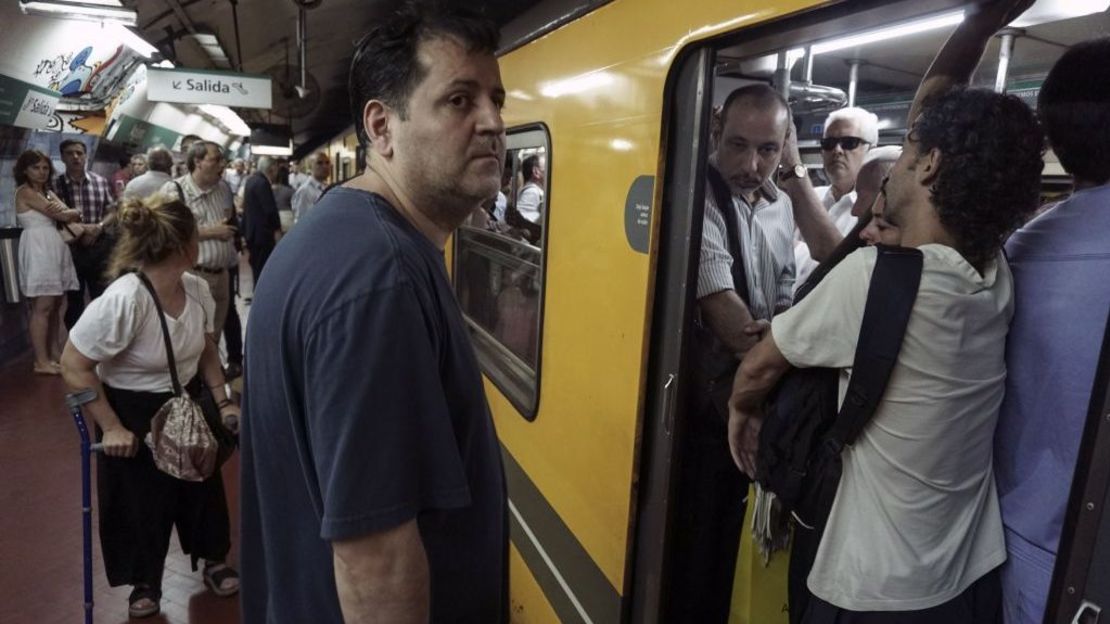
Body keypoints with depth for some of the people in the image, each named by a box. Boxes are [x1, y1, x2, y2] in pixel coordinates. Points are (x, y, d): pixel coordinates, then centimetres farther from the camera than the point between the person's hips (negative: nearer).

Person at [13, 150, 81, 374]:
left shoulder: (48, 192, 19)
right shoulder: (24, 191, -5)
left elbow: (73, 214, 6)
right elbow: (59, 215, -10)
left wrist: (67, 212, -15)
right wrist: (66, 213, 10)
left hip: (54, 247, 8)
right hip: (38, 249, -8)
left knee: (57, 305, 8)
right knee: (42, 307, -7)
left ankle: (54, 354, 16)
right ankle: (41, 362, -2)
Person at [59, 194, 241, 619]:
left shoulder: (197, 289, -11)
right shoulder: (123, 300, -30)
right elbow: (74, 366, -22)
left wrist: (221, 400, -3)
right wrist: (111, 427, -20)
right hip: (135, 413, -5)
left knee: (203, 485, 18)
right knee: (141, 501, 12)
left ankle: (213, 561, 42)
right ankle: (145, 583, 37)